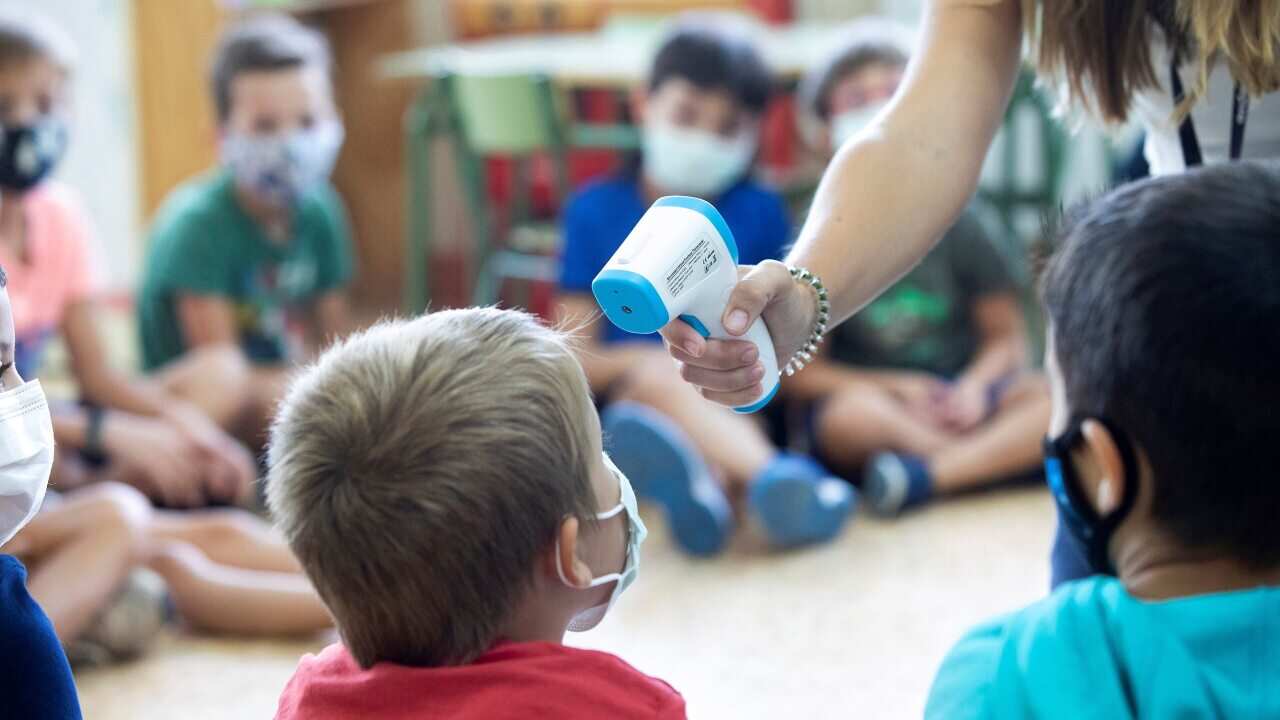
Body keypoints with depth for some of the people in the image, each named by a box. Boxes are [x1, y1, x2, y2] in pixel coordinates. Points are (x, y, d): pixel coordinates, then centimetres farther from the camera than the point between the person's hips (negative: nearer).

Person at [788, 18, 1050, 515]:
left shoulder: (954, 228, 7)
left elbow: (1006, 337, 6)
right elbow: (799, 370, -2)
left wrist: (973, 386, -16)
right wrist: (891, 387, -15)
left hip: (959, 399, 2)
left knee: (1055, 398, -26)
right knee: (847, 414, -37)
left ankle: (922, 474, -43)